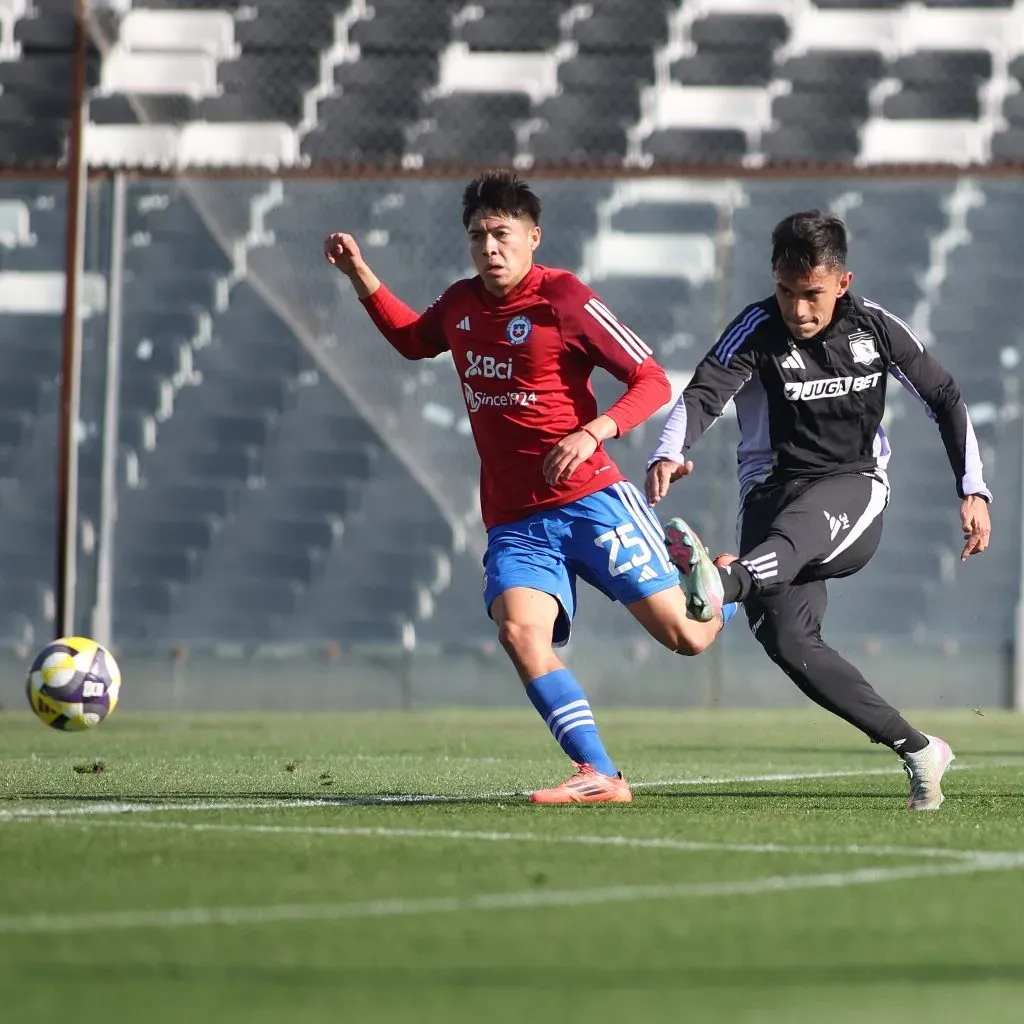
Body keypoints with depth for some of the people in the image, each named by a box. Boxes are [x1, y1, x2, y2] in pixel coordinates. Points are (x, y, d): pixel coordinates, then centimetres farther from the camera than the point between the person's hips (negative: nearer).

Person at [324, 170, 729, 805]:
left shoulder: (564, 300, -7)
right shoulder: (460, 304, 11)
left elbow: (654, 382, -7)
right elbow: (413, 341, 35)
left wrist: (592, 433, -22)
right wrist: (359, 272, 23)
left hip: (589, 499, -4)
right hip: (512, 522, 4)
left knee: (686, 636, -8)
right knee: (519, 630, -25)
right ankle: (599, 776, -26)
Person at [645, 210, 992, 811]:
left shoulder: (876, 328, 1)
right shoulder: (758, 331, -7)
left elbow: (945, 397, 13)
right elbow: (704, 394, -23)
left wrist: (974, 490, 4)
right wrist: (669, 454, -44)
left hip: (855, 491, -1)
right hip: (774, 488, 1)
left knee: (796, 521, -38)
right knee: (787, 640, -22)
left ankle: (722, 583, -71)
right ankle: (916, 750, -12)